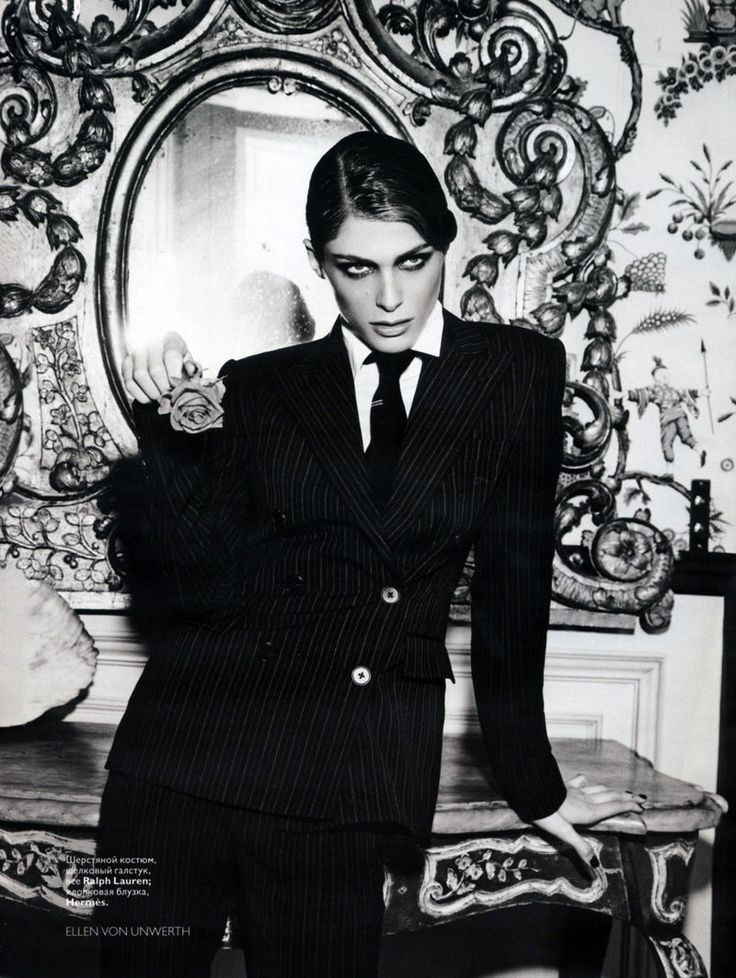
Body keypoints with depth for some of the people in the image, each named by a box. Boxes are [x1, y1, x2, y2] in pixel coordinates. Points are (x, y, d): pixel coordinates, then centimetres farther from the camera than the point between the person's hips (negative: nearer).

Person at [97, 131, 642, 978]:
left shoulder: (519, 373, 4)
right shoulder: (258, 389, 7)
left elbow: (513, 589, 6)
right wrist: (167, 427, -12)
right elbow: (207, 582, 0)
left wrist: (533, 783, 10)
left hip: (353, 779, -1)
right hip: (197, 744, 1)